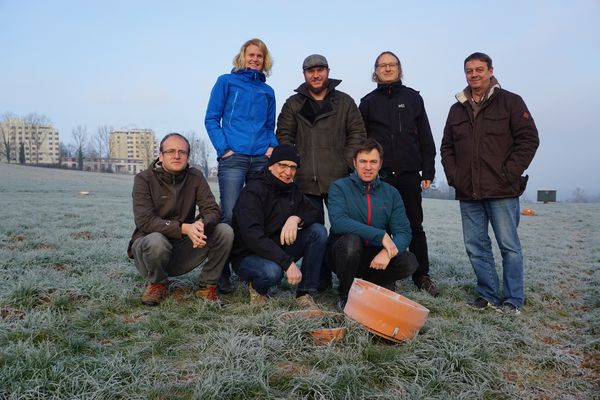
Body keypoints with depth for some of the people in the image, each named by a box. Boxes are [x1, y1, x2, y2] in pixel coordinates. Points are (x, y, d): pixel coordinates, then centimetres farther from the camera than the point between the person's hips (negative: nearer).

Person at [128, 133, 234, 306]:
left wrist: (202, 225, -33)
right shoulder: (144, 179, -10)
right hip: (148, 247, -3)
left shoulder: (195, 177, 0)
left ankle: (208, 285, -3)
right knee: (156, 241, -38)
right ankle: (158, 284, -6)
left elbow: (213, 210, -8)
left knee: (225, 231, -18)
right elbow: (145, 221, -21)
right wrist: (184, 228, -34)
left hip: (183, 247, 3)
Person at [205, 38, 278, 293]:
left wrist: (273, 146, 3)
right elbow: (211, 119, 4)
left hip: (262, 159, 4)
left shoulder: (267, 91, 21)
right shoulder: (226, 82, 10)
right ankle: (223, 273, -3)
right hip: (233, 158, -4)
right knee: (230, 216, -11)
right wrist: (224, 149, -8)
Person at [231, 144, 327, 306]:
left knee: (318, 231, -13)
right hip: (248, 255, -7)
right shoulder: (253, 191, -18)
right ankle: (257, 287, -2)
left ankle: (305, 294, -12)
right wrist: (288, 262, -35)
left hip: (279, 250, 7)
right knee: (272, 270, -40)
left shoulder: (292, 190, 6)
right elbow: (252, 236, -29)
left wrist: (296, 218, -24)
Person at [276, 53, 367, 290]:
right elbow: (283, 137, 8)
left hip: (338, 179, -1)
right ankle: (320, 279, 14)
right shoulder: (293, 104, 12)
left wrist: (347, 163, -5)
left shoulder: (344, 102, 10)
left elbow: (357, 133, 6)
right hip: (306, 180, 1)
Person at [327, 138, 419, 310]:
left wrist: (388, 252, -28)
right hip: (345, 255, -3)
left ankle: (369, 285, 7)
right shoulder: (339, 187, -7)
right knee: (352, 240, -35)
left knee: (409, 262, -22)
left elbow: (403, 232, -5)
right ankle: (345, 294, -8)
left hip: (375, 257, 3)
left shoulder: (391, 194, 4)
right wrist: (381, 235, -28)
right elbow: (338, 222, -25)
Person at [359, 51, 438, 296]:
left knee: (415, 226, 5)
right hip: (378, 175, 0)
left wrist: (428, 172, 2)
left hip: (409, 174, 0)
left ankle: (422, 276, 16)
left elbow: (425, 137, 8)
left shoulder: (413, 98, 10)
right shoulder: (368, 101, 9)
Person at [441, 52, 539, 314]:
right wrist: (453, 175, 5)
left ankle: (513, 299, 12)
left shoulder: (510, 102, 2)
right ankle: (488, 295, 19)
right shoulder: (457, 109, 15)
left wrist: (508, 174, -11)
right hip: (468, 194, 5)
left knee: (509, 245, 1)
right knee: (475, 246, 7)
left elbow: (529, 139, -4)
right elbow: (446, 147, 18)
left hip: (502, 191, -4)